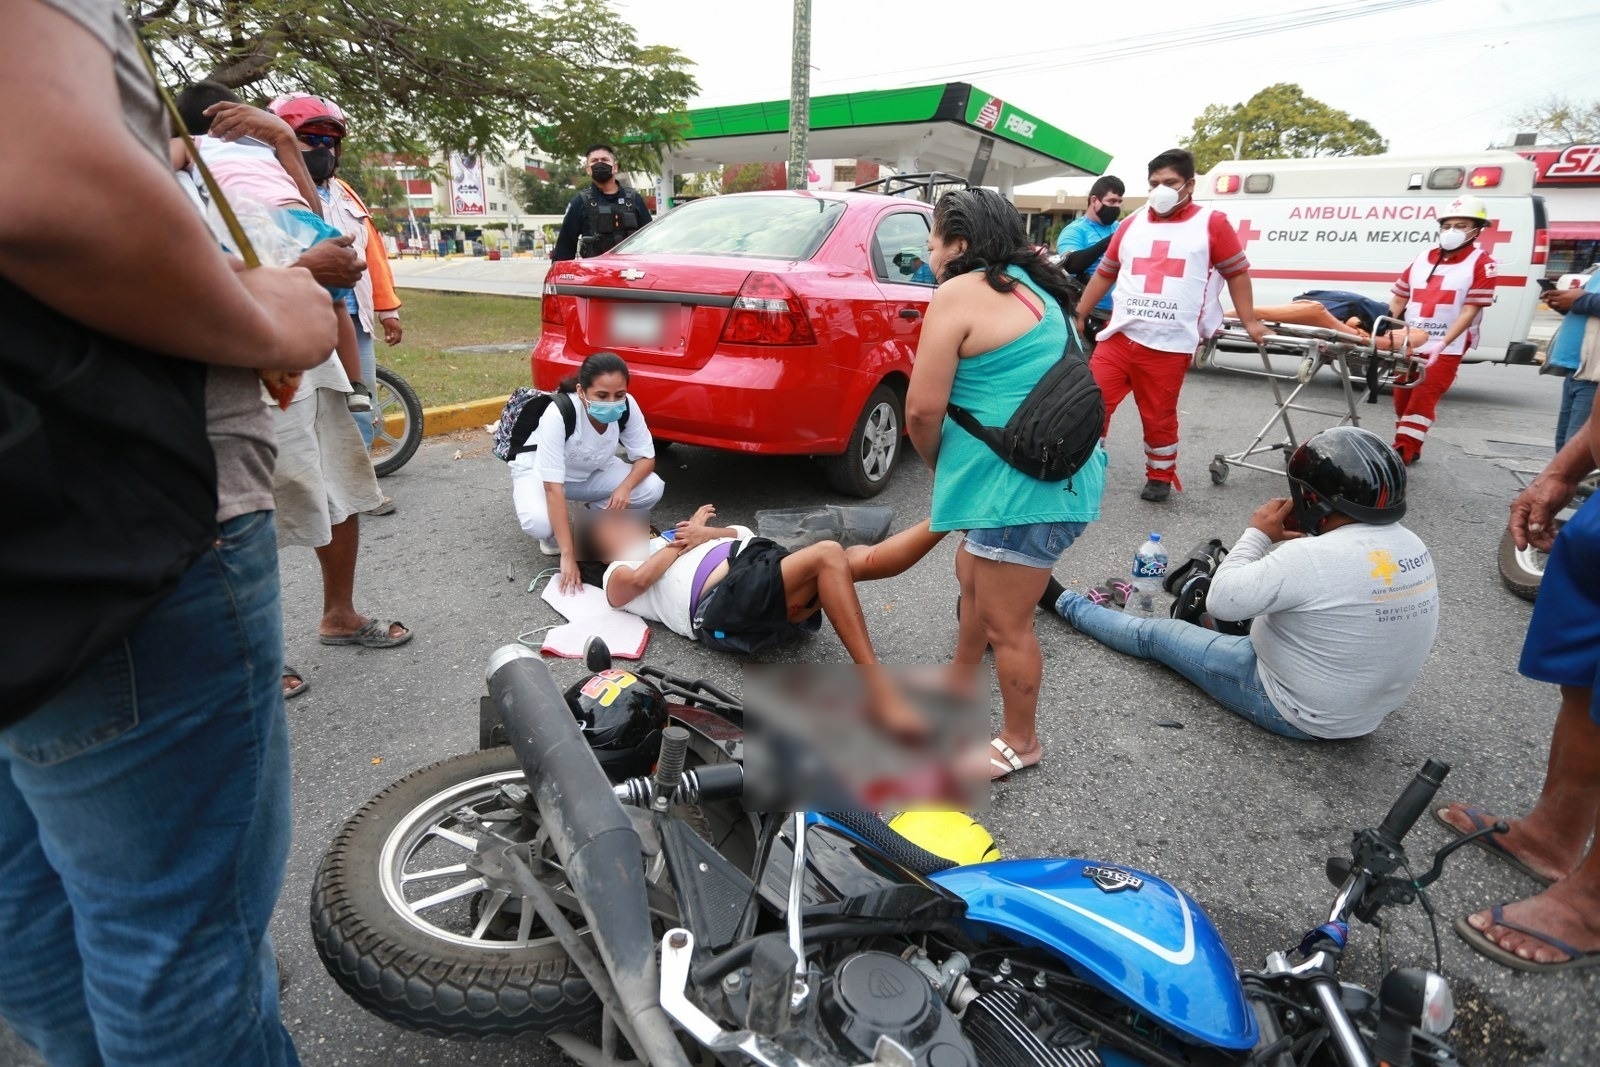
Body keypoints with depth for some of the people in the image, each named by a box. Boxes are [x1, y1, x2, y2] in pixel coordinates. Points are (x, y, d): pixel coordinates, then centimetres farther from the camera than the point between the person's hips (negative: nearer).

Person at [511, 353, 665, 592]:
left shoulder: (627, 407, -25)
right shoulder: (558, 413, -37)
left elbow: (646, 457, -13)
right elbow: (553, 487, -39)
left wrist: (625, 486, -36)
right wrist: (567, 555, -42)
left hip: (594, 471, 4)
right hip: (538, 470, -4)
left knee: (652, 488, -20)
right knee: (538, 523, -36)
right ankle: (555, 534, 1)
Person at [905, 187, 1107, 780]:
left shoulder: (960, 292, -12)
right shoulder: (1034, 287, 17)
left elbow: (923, 408, -16)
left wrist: (936, 464, 5)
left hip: (1022, 486, -10)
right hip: (1051, 470, 10)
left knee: (1004, 624, 5)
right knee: (974, 582, 26)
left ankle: (1020, 742, 23)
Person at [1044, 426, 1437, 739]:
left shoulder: (1310, 557, -32)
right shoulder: (1412, 546, -6)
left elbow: (1222, 601, -23)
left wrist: (1258, 534, -12)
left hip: (1298, 713, -7)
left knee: (1157, 635, 7)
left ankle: (1065, 602, 26)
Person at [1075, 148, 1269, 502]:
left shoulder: (1211, 223, 3)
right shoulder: (1132, 225, 14)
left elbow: (1237, 272, 7)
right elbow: (1104, 273, 20)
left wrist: (1249, 321, 2)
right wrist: (1080, 314, 19)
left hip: (1169, 346, -3)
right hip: (1118, 336, 3)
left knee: (1159, 418, 5)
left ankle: (1160, 476, 26)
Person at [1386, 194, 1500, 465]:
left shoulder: (1481, 263, -4)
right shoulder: (1423, 258, 10)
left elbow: (1470, 310, -11)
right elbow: (1399, 298, 12)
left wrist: (1442, 343, -23)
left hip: (1447, 348, -5)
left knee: (1423, 400, -8)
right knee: (1402, 398, 12)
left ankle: (1403, 453, -8)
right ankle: (1406, 449, 27)